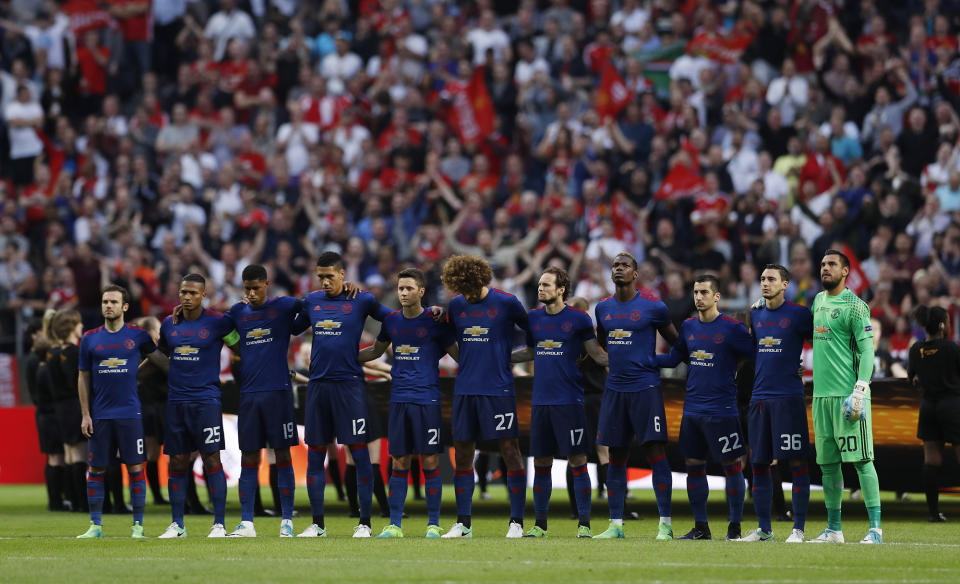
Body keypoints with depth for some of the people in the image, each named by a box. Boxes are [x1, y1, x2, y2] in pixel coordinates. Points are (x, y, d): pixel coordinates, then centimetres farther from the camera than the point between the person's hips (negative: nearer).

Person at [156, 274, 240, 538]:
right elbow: (161, 353, 26)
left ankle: (219, 524, -4)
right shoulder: (169, 324, 11)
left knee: (211, 459, -7)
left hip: (206, 399, -4)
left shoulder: (218, 323, -3)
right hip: (176, 400, 4)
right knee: (177, 462, 5)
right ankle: (177, 524, 11)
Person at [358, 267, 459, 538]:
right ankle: (394, 524, 7)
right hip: (399, 400, 3)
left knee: (430, 462, -3)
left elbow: (457, 354, 5)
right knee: (399, 462, 3)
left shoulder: (435, 322, -2)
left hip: (427, 400, -3)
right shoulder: (391, 321, 9)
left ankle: (433, 525, 4)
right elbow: (376, 350, 24)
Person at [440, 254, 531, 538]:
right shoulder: (456, 305, 7)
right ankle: (463, 523, 11)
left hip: (499, 388, -4)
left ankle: (517, 522, -1)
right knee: (462, 454, 4)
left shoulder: (506, 302, -4)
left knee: (510, 451, -5)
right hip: (465, 389, 4)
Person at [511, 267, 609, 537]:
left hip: (570, 401, -4)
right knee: (541, 462, 7)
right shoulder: (533, 318, 10)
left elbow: (597, 353, 2)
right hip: (541, 401, 4)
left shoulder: (578, 319, -3)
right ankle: (540, 524, 14)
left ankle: (584, 524, 1)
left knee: (577, 461, -4)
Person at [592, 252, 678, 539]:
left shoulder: (653, 307, -4)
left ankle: (665, 524, -6)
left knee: (656, 454, -8)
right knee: (616, 458, 6)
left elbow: (675, 341, 7)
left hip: (646, 387, -5)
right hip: (615, 388, 5)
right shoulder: (603, 308, 10)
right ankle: (615, 524, 10)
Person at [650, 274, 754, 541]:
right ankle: (700, 527, 16)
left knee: (732, 466, -1)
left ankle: (735, 527, 7)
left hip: (722, 409, -6)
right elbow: (674, 358, 18)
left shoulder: (732, 329, -7)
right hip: (692, 408, 6)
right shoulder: (688, 327, 9)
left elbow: (756, 356, -4)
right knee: (694, 465, 7)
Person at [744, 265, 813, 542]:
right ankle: (764, 529, 13)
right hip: (759, 397, 6)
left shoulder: (799, 314, -3)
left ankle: (798, 529, -2)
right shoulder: (756, 314, 14)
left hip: (789, 397, -6)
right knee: (759, 464, 6)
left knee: (797, 463, -5)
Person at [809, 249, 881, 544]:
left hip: (847, 394, -8)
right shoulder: (818, 301, 17)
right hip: (821, 395, 8)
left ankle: (875, 527, -12)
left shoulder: (854, 306, -6)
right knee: (827, 463, 8)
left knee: (860, 459, -10)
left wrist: (860, 389, -20)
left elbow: (867, 349, -10)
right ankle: (833, 530, 14)